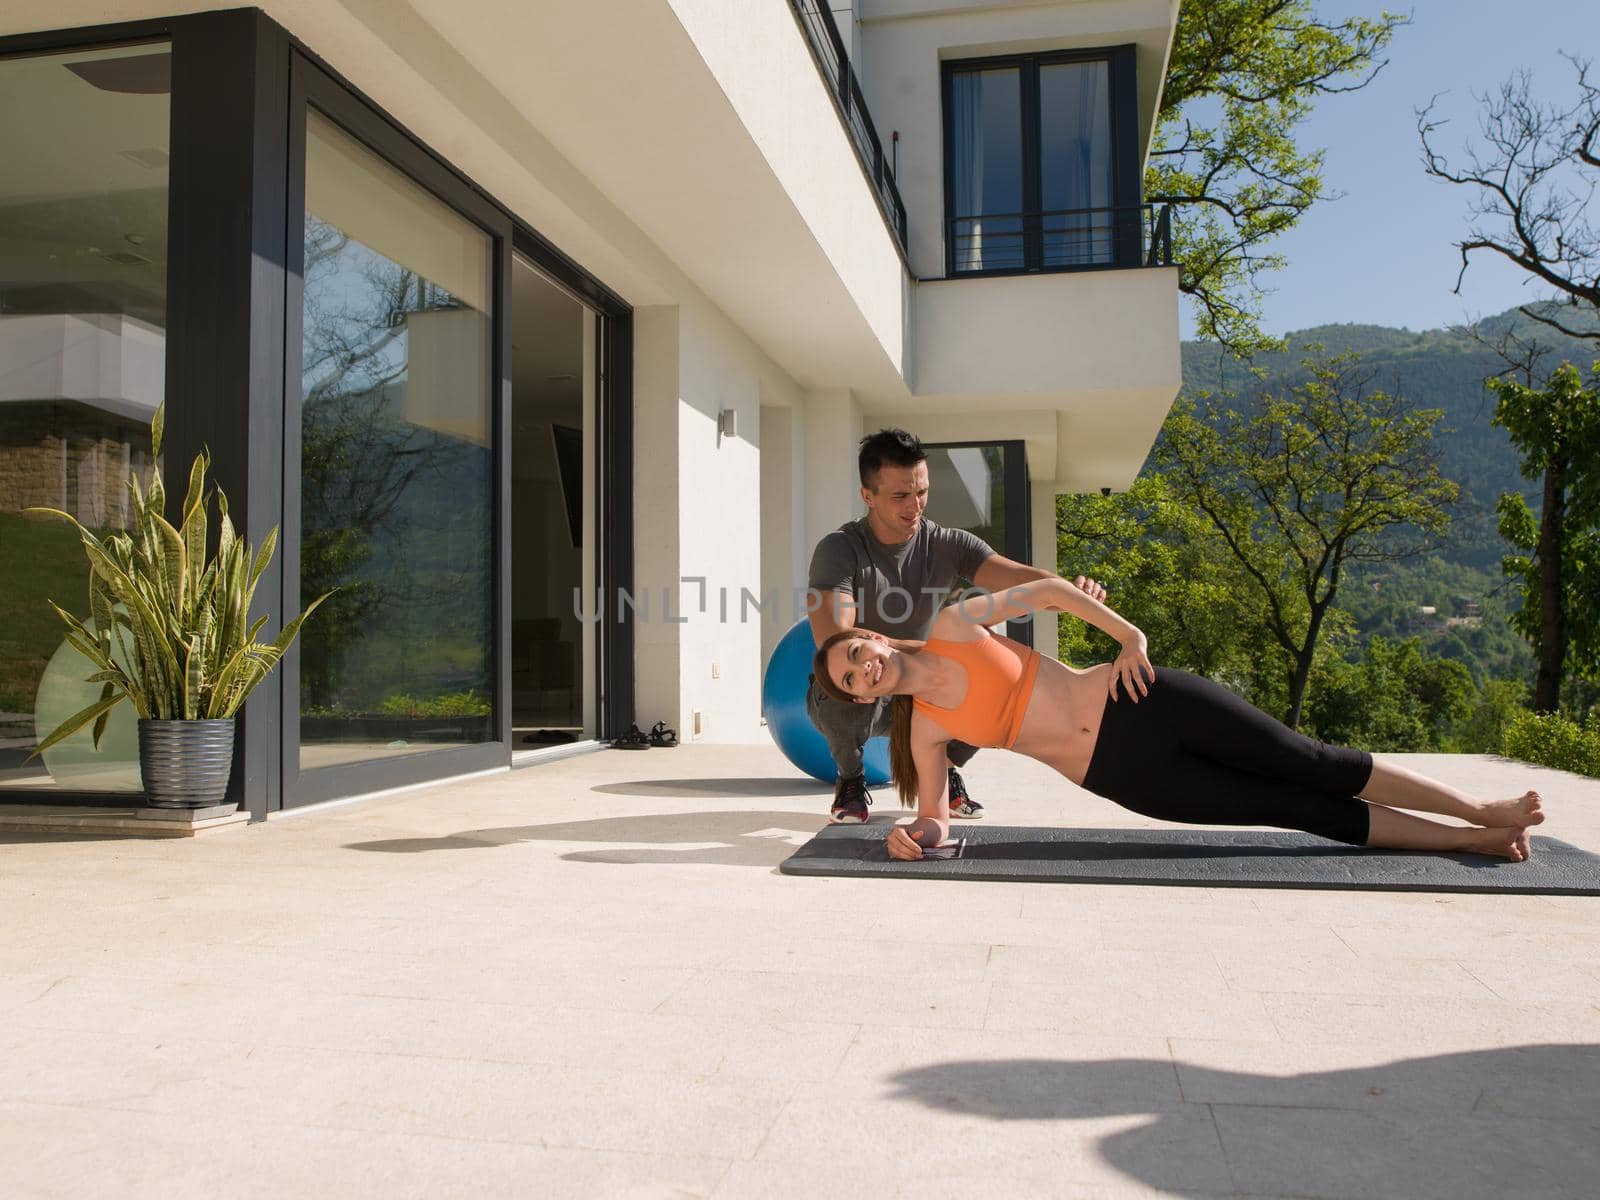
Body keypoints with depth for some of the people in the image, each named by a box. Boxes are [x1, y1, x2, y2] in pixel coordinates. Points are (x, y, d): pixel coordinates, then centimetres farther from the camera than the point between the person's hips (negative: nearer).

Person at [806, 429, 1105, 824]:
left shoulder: (948, 545, -8)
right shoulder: (839, 550, -21)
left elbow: (1018, 577, -21)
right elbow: (832, 641, -34)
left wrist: (1069, 590, -44)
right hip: (844, 700, -3)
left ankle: (944, 770, 7)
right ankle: (851, 778, -5)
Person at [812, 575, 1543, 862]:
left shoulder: (953, 626, -2)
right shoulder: (925, 727, 1)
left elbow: (1044, 590, 4)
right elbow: (936, 814, 5)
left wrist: (1128, 634, -4)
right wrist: (914, 832, -18)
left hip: (1138, 704, -1)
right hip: (1123, 775, 1)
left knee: (1313, 767, -1)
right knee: (1301, 812, 0)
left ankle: (1483, 813, 15)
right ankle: (1472, 840, 11)